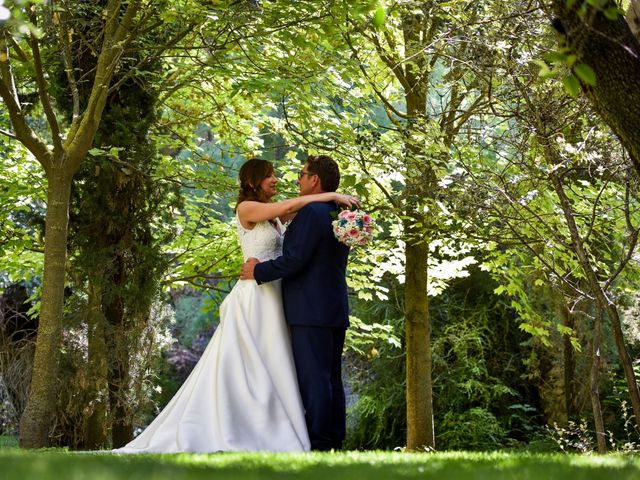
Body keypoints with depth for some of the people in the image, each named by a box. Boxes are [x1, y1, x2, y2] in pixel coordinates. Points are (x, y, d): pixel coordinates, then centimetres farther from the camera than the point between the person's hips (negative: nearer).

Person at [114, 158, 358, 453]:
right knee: (246, 370, -8)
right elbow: (287, 206, -17)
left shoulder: (272, 216, 18)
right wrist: (331, 196, -14)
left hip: (272, 300, 8)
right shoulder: (246, 208, -7)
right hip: (254, 298, -8)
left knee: (270, 370, 5)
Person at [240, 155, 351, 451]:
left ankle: (318, 445, -7)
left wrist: (258, 271, -6)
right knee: (331, 379, 11)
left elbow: (295, 259, -19)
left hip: (311, 313, -10)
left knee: (313, 380, -8)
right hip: (336, 311, 10)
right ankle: (334, 442, 14)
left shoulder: (311, 213, -14)